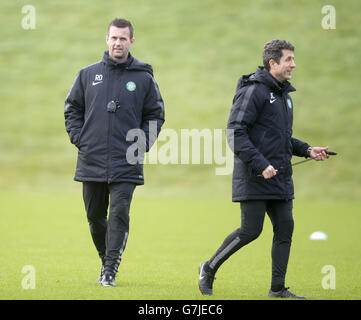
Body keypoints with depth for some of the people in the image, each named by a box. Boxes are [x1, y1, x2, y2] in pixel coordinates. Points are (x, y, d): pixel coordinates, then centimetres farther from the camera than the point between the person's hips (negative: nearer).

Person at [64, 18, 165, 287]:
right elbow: (72, 108, 14)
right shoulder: (88, 74, 7)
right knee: (95, 216, 9)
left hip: (126, 164, -2)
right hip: (92, 161, 2)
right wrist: (79, 138, 2)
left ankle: (111, 269, -9)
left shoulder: (144, 78, 3)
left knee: (119, 214, -11)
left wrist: (142, 144, -2)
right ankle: (106, 258, 29)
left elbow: (155, 115, 10)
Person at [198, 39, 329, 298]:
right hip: (254, 179, -8)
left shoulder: (284, 95, 17)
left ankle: (278, 288, 8)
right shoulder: (254, 91, -11)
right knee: (251, 230, -7)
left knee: (285, 228, 3)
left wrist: (306, 150, 10)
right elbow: (236, 133, -17)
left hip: (280, 179, 8)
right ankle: (209, 268, 12)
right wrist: (261, 165, -23)